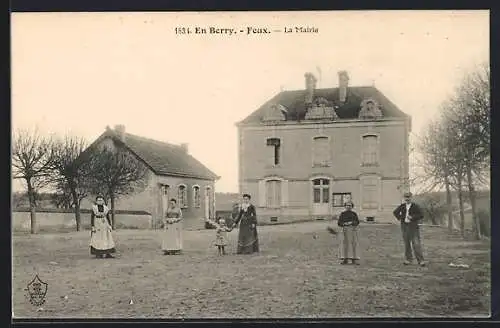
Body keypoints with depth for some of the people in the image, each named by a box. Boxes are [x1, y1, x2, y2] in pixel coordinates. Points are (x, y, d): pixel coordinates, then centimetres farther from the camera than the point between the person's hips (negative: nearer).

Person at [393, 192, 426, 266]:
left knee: (416, 243, -9)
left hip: (413, 226, -4)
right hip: (405, 226, 4)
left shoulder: (415, 206, -5)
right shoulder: (402, 206, 6)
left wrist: (412, 217, -19)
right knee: (407, 243, 8)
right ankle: (408, 259, 18)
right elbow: (395, 212, 21)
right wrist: (399, 218, 6)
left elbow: (421, 215, -9)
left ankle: (420, 260, -7)